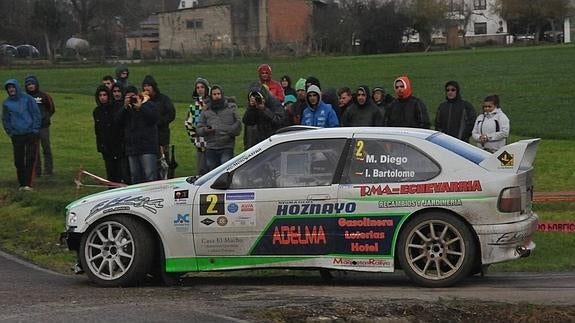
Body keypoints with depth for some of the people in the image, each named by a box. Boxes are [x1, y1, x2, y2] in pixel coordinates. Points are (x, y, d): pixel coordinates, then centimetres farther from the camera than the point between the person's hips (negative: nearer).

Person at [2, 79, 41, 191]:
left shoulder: (27, 99, -2)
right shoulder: (6, 103, 5)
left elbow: (36, 114, 0)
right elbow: (5, 120, 13)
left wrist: (35, 130, -5)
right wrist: (10, 132, 4)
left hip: (31, 134, -2)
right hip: (16, 135, 2)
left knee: (30, 160, -6)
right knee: (18, 161, 3)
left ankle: (28, 184, -7)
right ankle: (21, 184, 11)